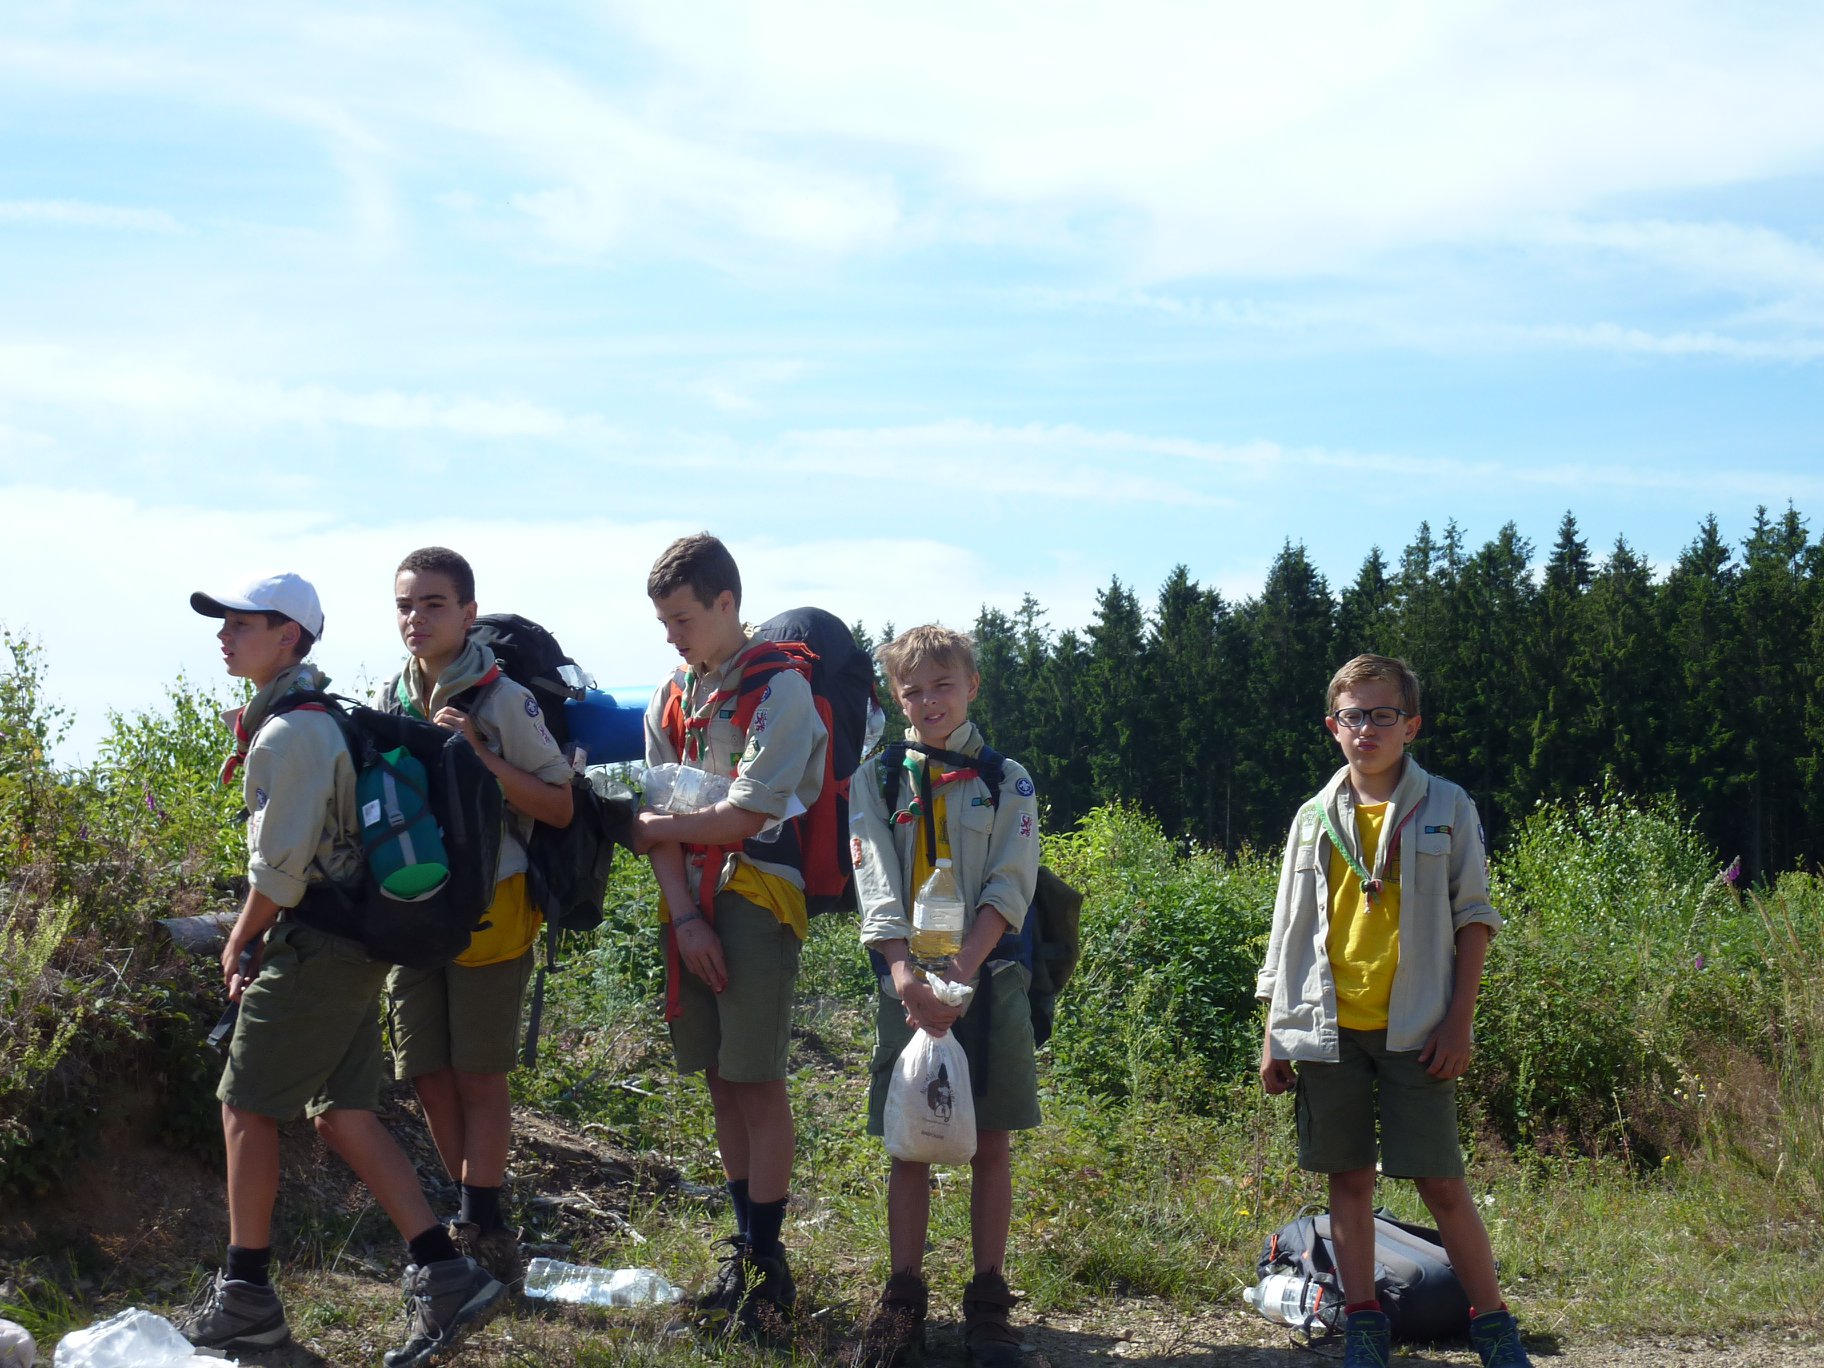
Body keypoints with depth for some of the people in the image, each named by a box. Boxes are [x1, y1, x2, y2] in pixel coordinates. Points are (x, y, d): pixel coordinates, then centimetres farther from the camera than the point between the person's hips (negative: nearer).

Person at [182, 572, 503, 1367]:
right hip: (354, 946, 10)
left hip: (315, 949, -10)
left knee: (246, 1108, 2)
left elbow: (280, 869, -19)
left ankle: (244, 1300, 10)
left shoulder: (287, 734, -17)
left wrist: (240, 942, -3)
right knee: (343, 1115, 10)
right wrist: (260, 941, 15)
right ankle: (444, 1279, 5)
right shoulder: (322, 719, 16)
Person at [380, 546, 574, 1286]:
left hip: (488, 911, -5)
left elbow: (558, 807, -9)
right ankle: (477, 1222, 22)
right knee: (428, 1076, 8)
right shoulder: (389, 702, 9)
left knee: (479, 1078, -1)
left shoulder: (504, 699, -8)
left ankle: (480, 1230, 8)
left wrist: (478, 755, -18)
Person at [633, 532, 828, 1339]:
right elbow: (663, 818, 7)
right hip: (691, 904, 6)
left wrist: (650, 826, -2)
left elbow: (747, 813, -15)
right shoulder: (671, 700, 13)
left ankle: (767, 1265, 2)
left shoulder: (779, 689, -8)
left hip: (758, 898, -6)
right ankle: (746, 1250, 20)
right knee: (719, 1080, 10)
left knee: (757, 1082, -5)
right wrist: (684, 916, -6)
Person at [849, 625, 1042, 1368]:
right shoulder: (875, 780, 7)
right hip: (908, 980, 0)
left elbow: (1009, 888, -4)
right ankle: (904, 1300, 11)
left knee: (990, 1142, 2)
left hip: (990, 979, 0)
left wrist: (961, 973, -17)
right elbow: (876, 887, -3)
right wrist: (906, 974, -18)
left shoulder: (1007, 781, 5)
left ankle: (987, 1300, 10)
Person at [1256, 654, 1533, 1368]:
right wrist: (1273, 1035, 9)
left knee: (1440, 1181, -3)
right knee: (1349, 1178, 7)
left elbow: (1473, 919, 2)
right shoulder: (1315, 817, 10)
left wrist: (1458, 1022, -6)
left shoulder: (1446, 808, 2)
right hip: (1327, 1028, 3)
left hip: (1414, 1032, -3)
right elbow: (1290, 931, 13)